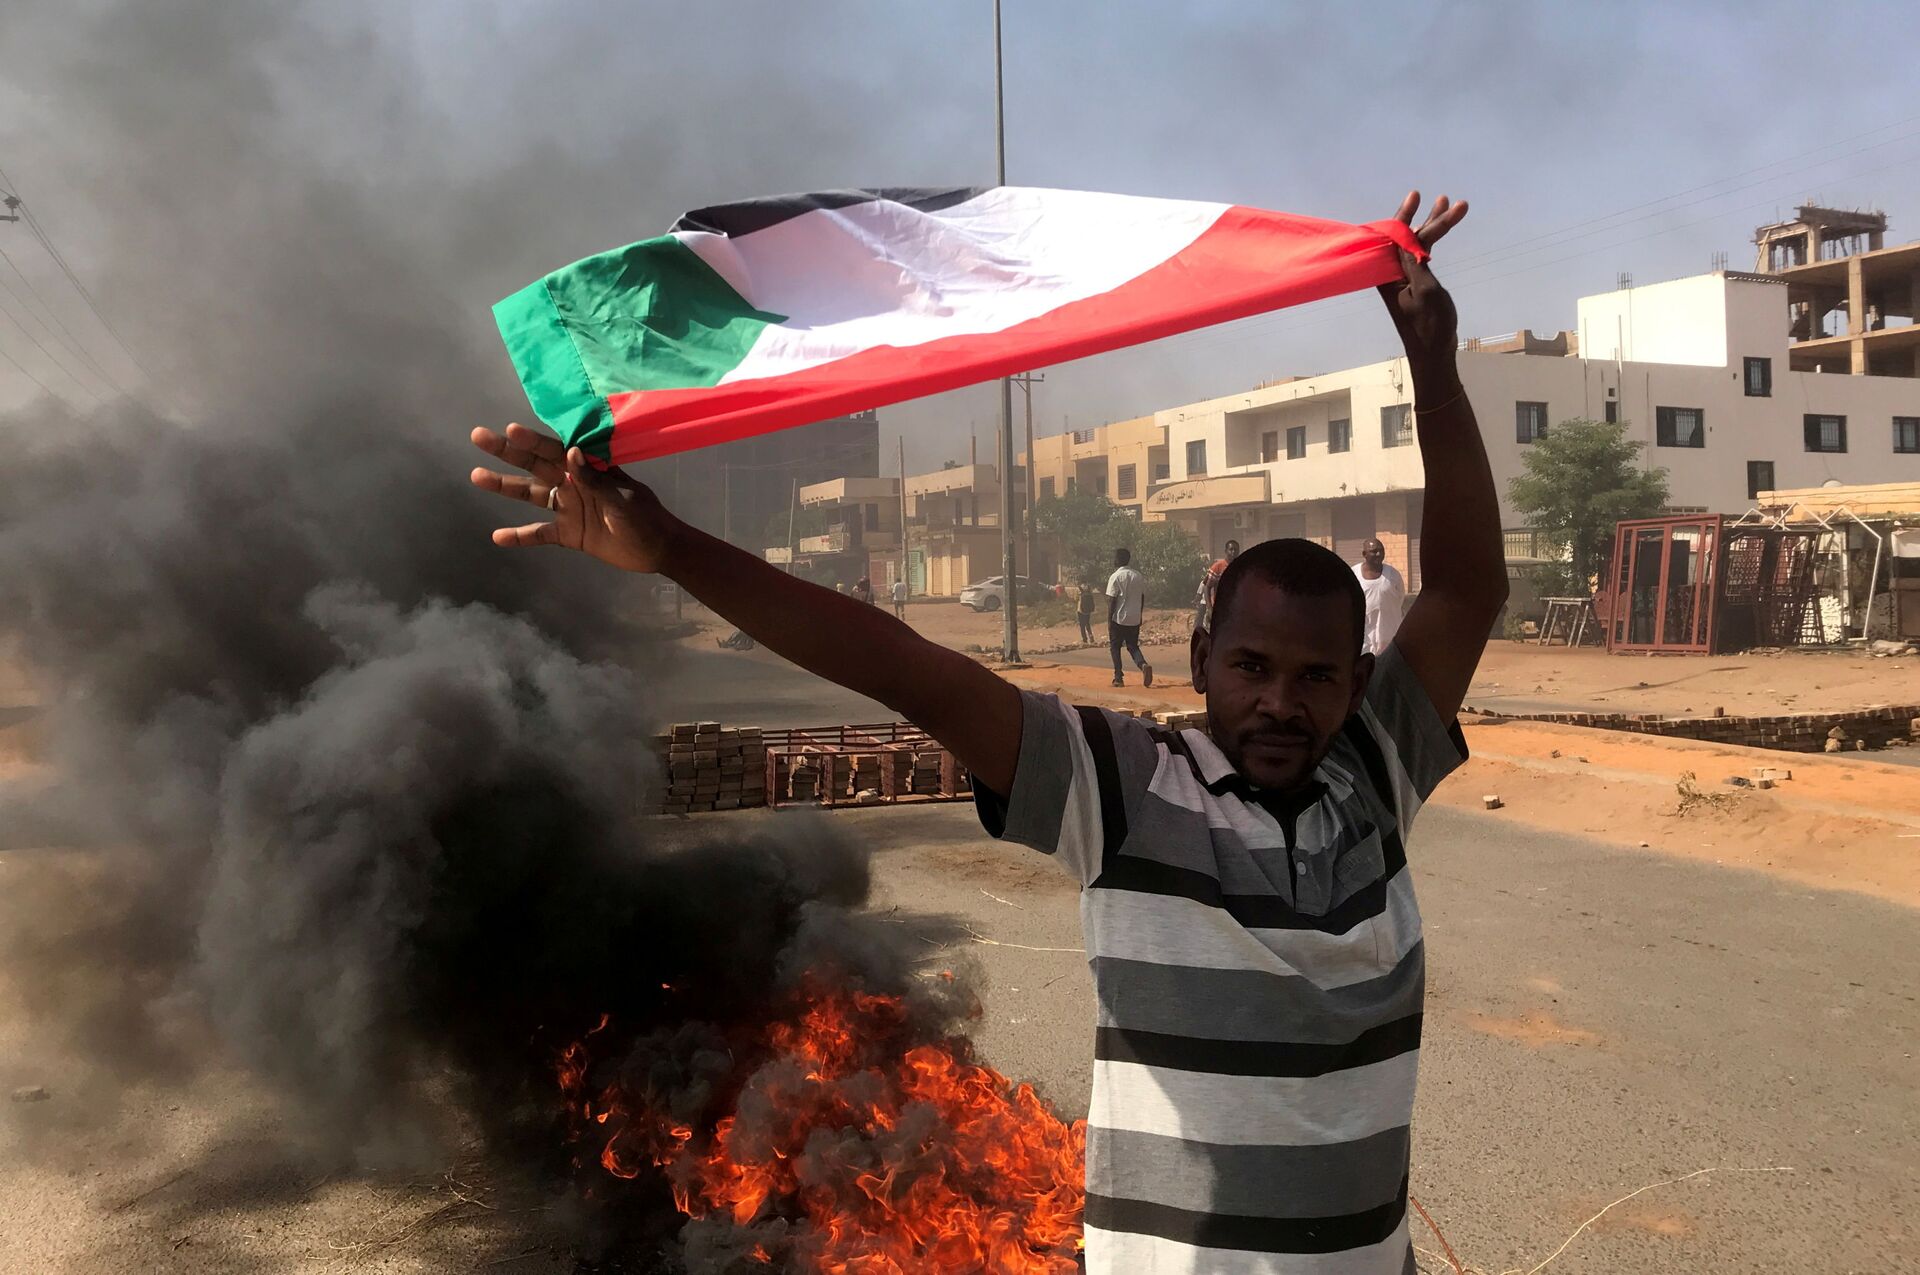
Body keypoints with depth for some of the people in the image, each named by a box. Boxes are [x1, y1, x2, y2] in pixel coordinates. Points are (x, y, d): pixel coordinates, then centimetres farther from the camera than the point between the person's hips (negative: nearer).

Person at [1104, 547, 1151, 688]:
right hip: (1135, 619, 5)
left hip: (1119, 619, -5)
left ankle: (1118, 678, 4)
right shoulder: (1139, 576, 7)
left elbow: (1111, 601, -13)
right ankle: (1143, 665, -16)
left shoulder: (1115, 577, -11)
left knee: (1115, 647, 10)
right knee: (1133, 646, 13)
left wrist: (1109, 621, -9)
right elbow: (1143, 598, 11)